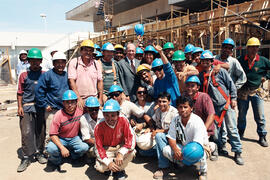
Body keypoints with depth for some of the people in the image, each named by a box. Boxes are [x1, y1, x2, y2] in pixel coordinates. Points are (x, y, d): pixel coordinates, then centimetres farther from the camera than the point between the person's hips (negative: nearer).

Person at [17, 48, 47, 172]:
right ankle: (26, 157, 7)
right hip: (27, 107, -1)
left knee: (40, 132, 8)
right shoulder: (24, 75, 8)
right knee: (26, 132, -3)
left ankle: (39, 153, 23)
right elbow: (20, 92, 8)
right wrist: (20, 106, 1)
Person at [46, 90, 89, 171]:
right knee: (51, 148, -31)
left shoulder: (80, 110, -11)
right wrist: (62, 148, -30)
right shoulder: (58, 115, -18)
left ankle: (73, 155, 8)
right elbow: (53, 135, -18)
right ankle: (55, 160, 4)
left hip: (74, 138, 2)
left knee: (84, 147, -27)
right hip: (61, 139, -2)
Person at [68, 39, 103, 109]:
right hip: (78, 99, -2)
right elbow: (71, 81, -7)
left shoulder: (97, 63, 8)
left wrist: (100, 98, 2)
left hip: (94, 99, 2)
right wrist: (78, 98, -14)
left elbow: (100, 81, 9)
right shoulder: (74, 62, 0)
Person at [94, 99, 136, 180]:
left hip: (120, 148, 1)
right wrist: (108, 162, -28)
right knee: (100, 168, -26)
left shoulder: (123, 120, -22)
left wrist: (121, 153, -35)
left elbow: (131, 139, -23)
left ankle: (118, 169, -1)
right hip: (106, 150, 0)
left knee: (131, 152, -30)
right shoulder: (99, 127, -21)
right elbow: (99, 148, -16)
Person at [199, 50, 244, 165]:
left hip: (226, 104, -2)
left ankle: (237, 152, 10)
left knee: (232, 129, -1)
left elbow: (231, 84, 2)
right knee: (215, 129, 6)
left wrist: (233, 98, -2)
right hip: (214, 107, 3)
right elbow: (201, 91, 13)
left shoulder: (220, 71, -1)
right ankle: (221, 146, 29)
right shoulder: (201, 75, 6)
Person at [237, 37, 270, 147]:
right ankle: (240, 134, 32)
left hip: (257, 91, 0)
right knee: (241, 115, 13)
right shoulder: (240, 60, -2)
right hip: (242, 91, 0)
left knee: (260, 117, 4)